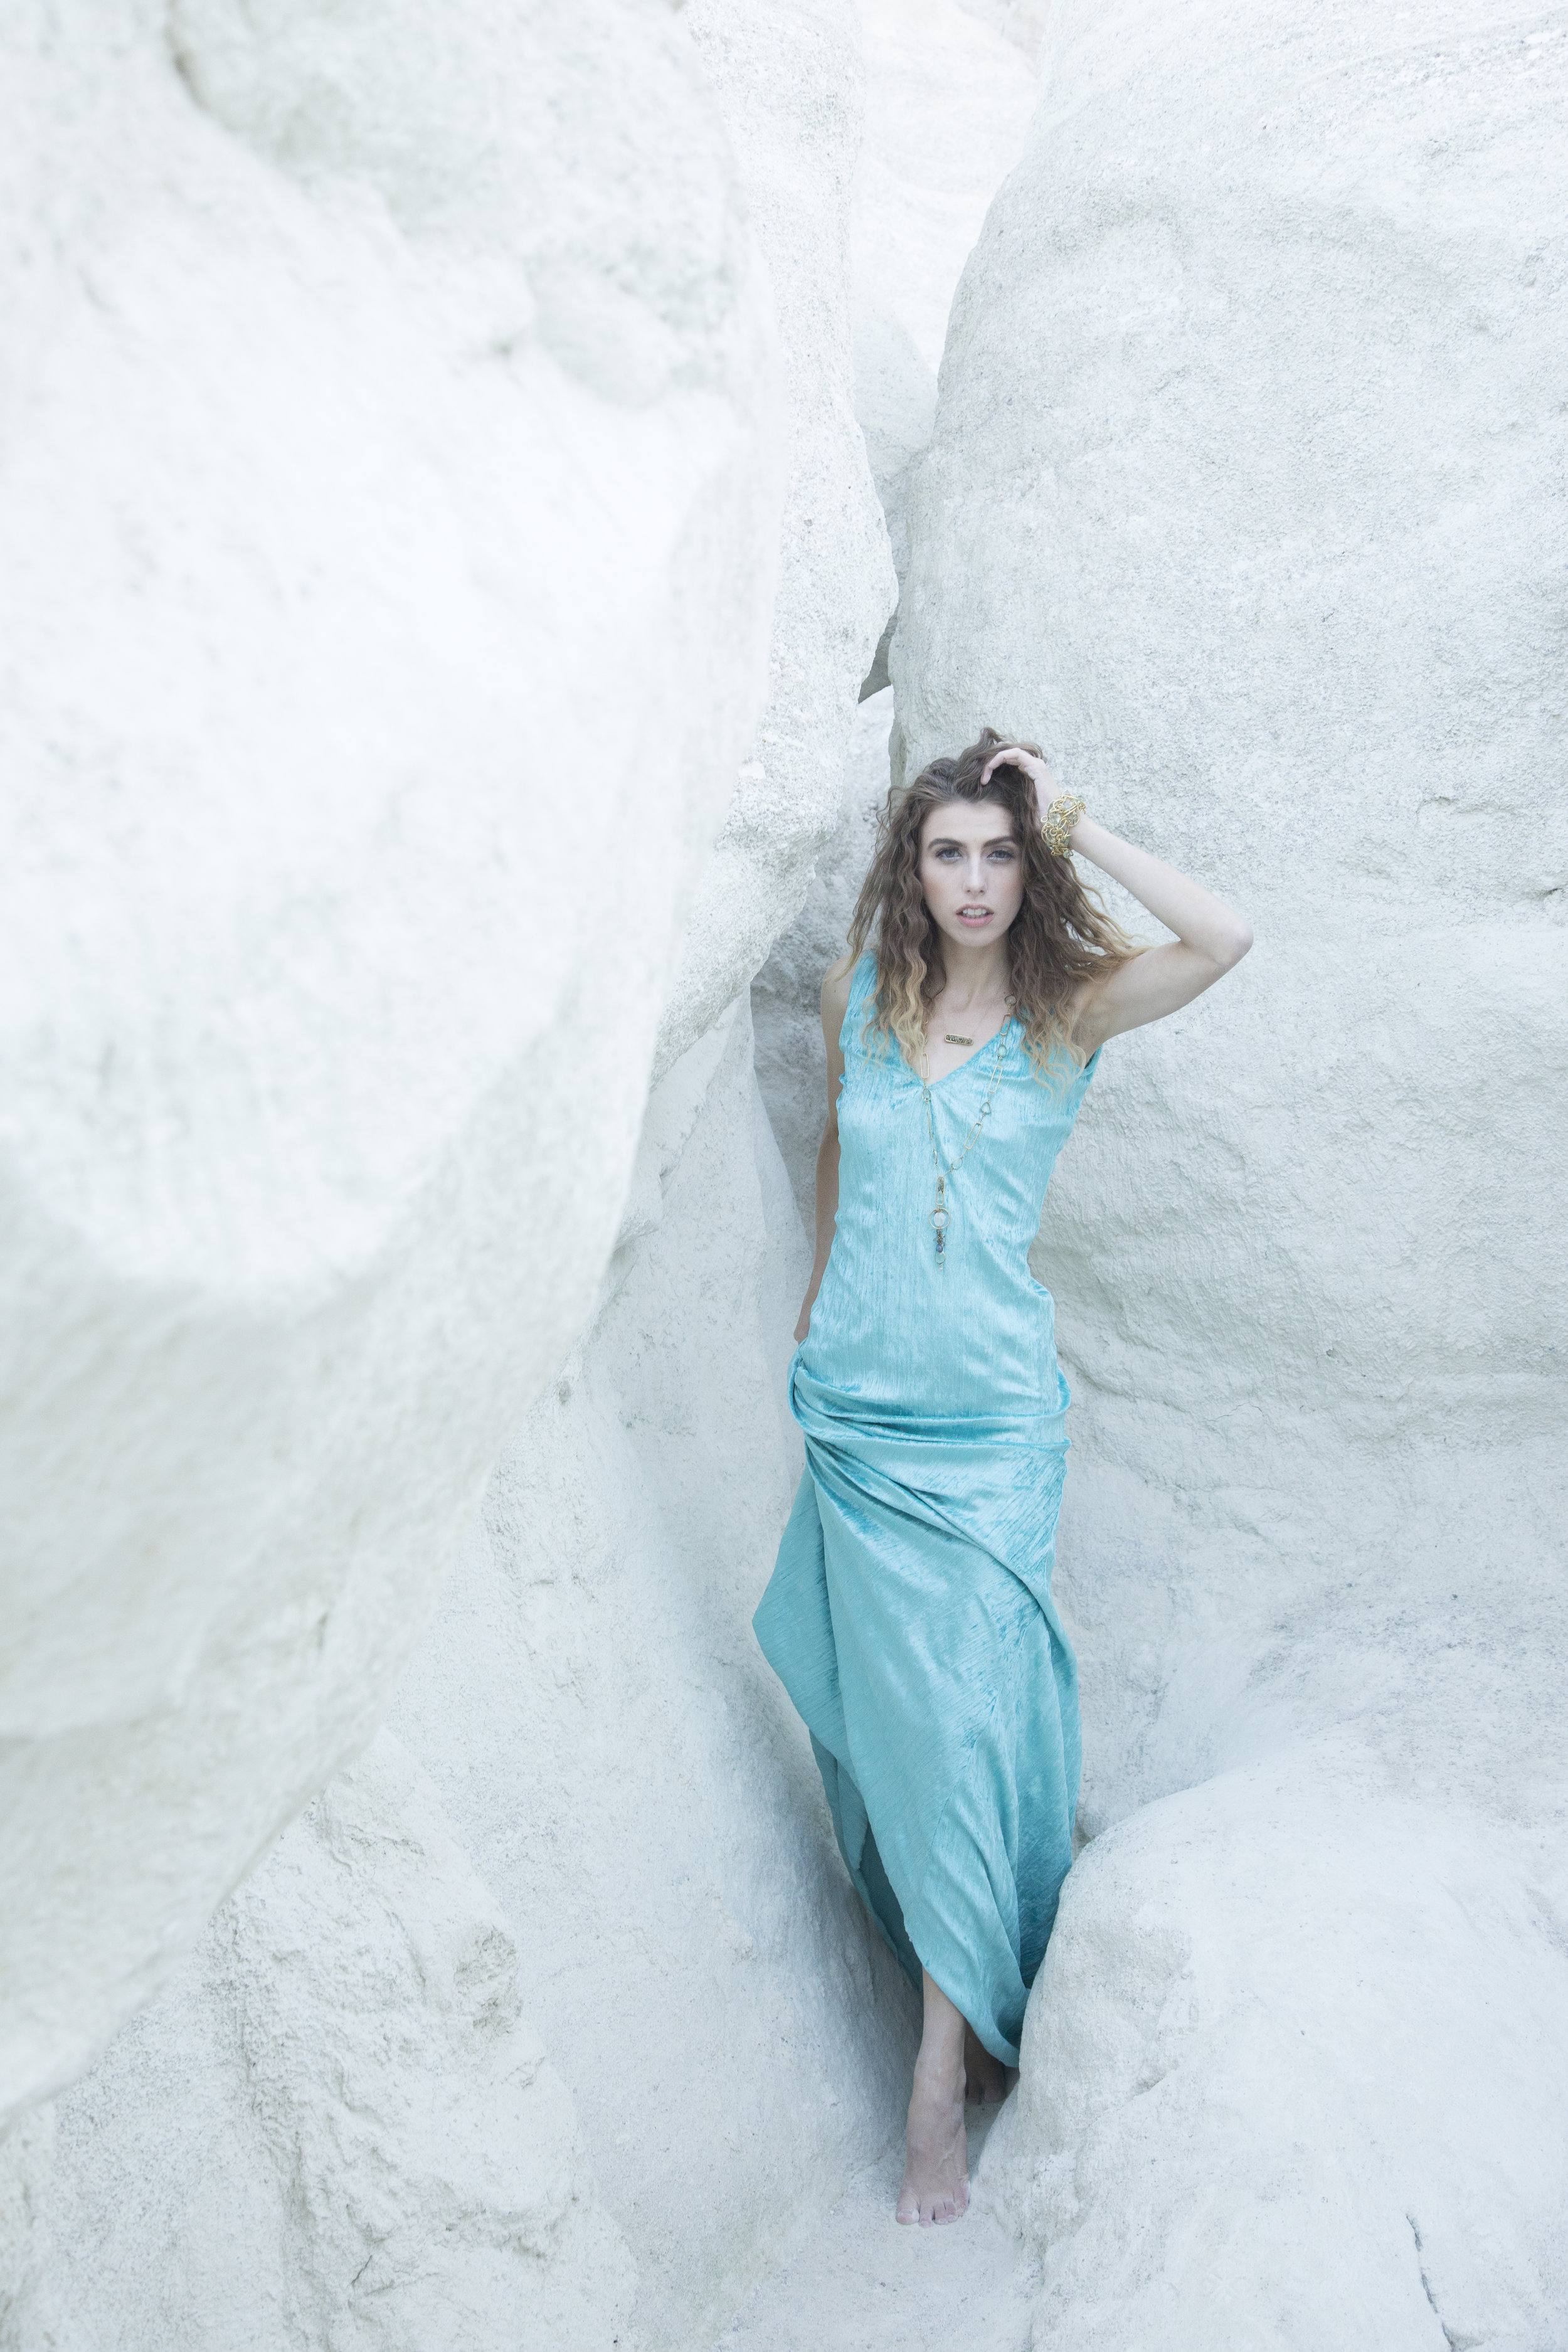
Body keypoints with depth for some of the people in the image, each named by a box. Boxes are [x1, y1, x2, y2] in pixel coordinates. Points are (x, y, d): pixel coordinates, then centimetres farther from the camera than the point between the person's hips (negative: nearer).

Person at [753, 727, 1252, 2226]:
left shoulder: (1069, 1009, -4)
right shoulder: (859, 993, 5)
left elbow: (1223, 941, -21)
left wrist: (1075, 827, -15)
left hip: (989, 1415, -3)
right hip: (856, 1399, 3)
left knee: (961, 1707, -3)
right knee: (891, 1694, 8)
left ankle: (942, 2062, 7)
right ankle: (952, 1962, 31)